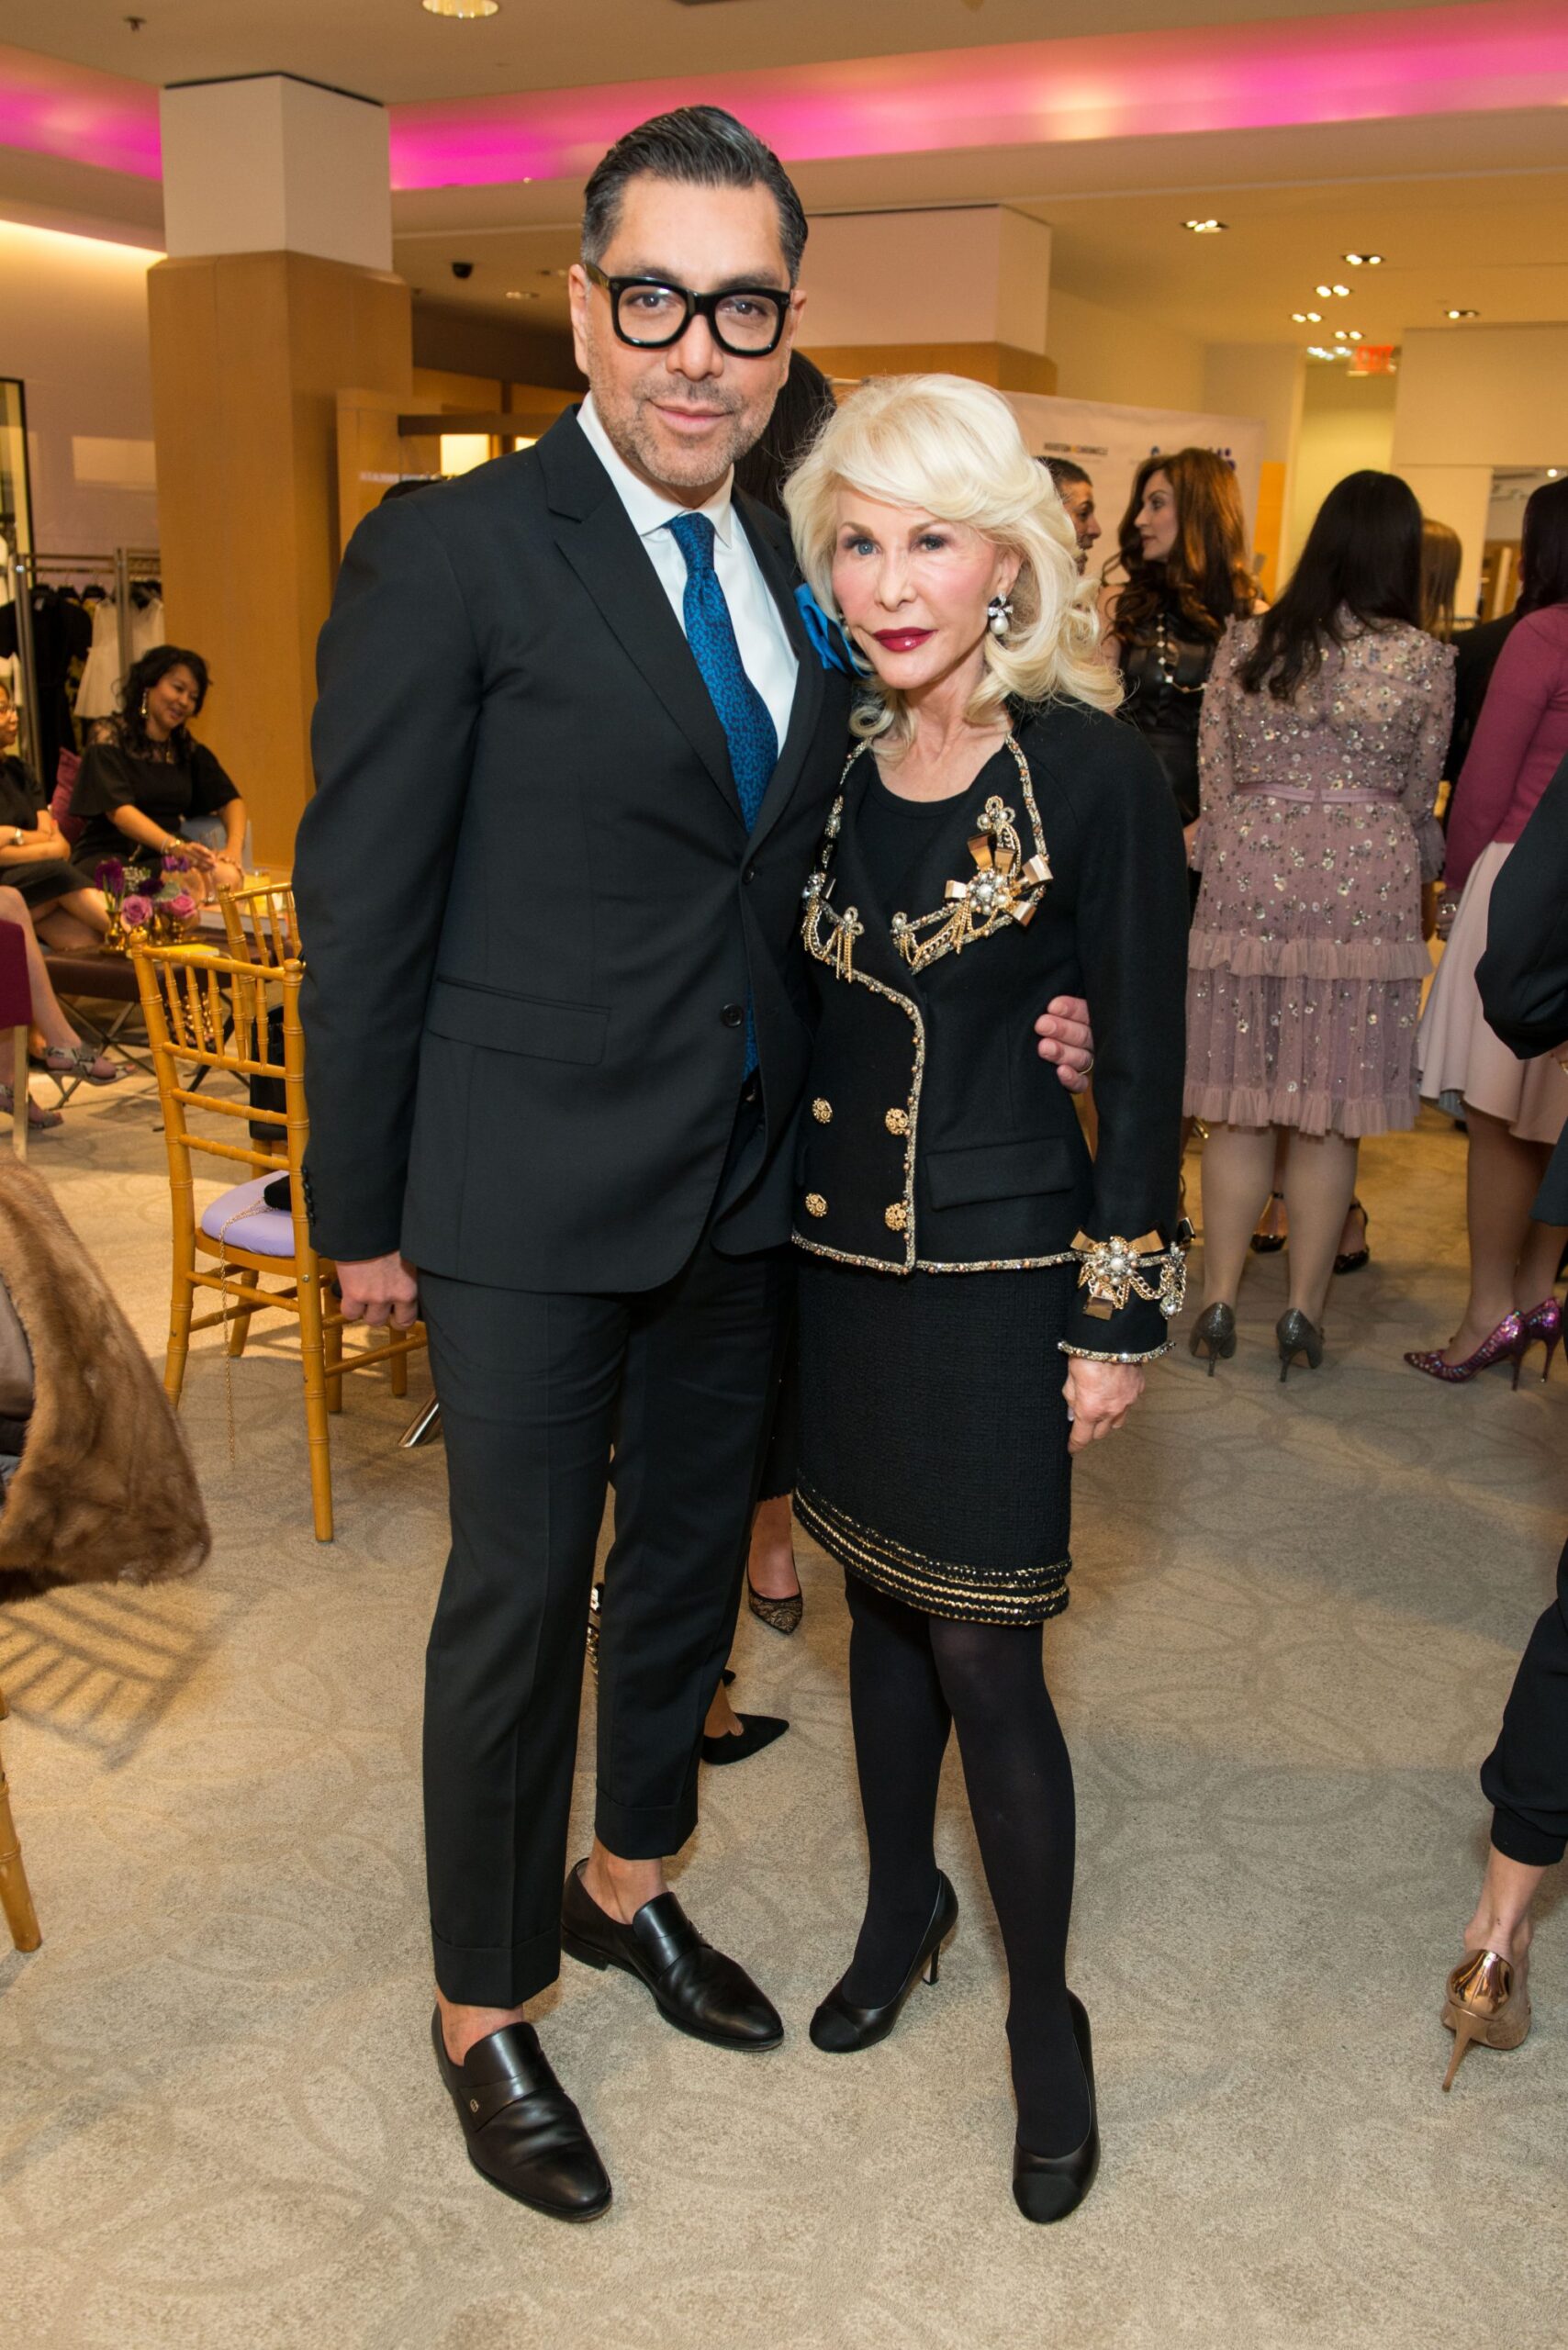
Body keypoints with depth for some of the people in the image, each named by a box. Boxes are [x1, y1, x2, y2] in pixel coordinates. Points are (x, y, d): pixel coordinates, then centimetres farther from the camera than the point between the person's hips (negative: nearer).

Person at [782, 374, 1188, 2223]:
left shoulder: (1094, 771, -12)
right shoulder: (819, 758, 1)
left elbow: (1143, 1064, -8)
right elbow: (786, 1009, 9)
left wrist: (1121, 1317, -8)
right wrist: (766, 1222, 10)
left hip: (998, 1267, -4)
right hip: (834, 1244, 5)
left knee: (983, 1655, 2)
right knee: (881, 1599, 19)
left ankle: (1044, 2017, 25)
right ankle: (901, 1906, 43)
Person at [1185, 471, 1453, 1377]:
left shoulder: (1247, 641, 5)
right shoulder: (1426, 659, 0)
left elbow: (1214, 782, 7)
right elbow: (1418, 802, 8)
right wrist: (1423, 865, 28)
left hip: (1249, 881, 2)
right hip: (1365, 887, -1)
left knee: (1241, 1105, 7)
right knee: (1330, 1116, 5)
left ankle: (1219, 1302, 12)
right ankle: (1304, 1311, 13)